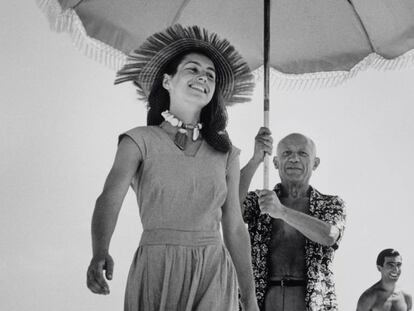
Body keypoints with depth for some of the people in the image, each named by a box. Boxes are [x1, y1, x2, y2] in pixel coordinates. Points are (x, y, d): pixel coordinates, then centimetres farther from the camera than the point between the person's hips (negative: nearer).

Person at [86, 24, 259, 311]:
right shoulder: (140, 141, -1)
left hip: (214, 276, 2)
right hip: (157, 273, -2)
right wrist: (100, 254, -36)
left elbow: (235, 229, 11)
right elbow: (110, 198, -16)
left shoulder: (226, 154, 8)